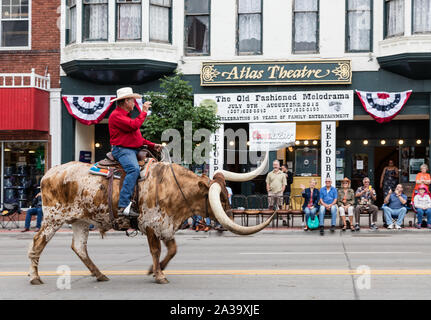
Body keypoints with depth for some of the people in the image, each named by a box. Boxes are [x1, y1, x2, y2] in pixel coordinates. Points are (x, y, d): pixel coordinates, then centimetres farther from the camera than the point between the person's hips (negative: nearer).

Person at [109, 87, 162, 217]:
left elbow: (137, 137, 27)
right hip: (122, 149, -11)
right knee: (134, 169, -33)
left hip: (133, 150, 11)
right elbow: (134, 126, -23)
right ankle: (123, 206, -39)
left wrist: (152, 145, 18)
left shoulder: (126, 115, 24)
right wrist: (144, 112, -9)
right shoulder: (116, 115, -9)